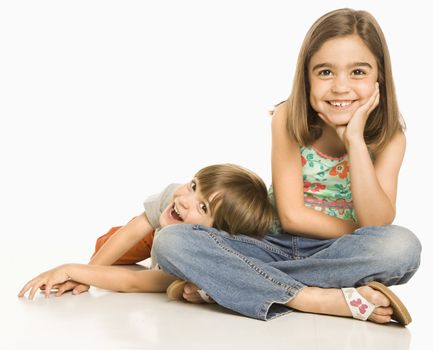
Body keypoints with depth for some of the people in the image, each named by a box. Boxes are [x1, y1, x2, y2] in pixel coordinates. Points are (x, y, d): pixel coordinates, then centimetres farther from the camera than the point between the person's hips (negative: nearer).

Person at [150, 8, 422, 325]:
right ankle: (320, 300, -31)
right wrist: (364, 235, -12)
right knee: (170, 241, -22)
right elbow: (292, 216, -11)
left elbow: (378, 226, -19)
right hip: (277, 247, 0)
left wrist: (354, 139, -24)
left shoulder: (390, 135, -6)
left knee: (402, 247, -35)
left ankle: (222, 283, -26)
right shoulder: (289, 119, -8)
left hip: (339, 257, 1)